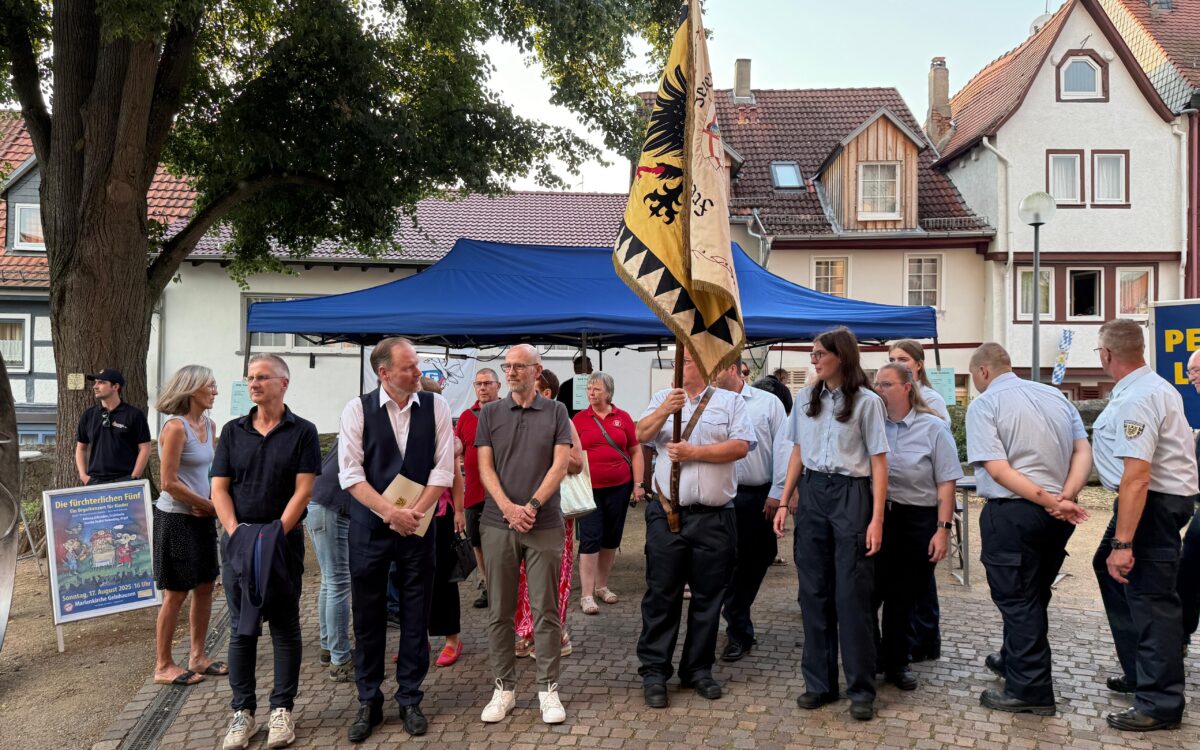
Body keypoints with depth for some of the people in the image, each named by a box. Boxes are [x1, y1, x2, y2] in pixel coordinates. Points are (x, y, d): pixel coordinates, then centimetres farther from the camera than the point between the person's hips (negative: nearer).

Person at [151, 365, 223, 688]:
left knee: (206, 586, 13)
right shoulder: (176, 426, -16)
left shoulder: (209, 425, 8)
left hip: (203, 518, 8)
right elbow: (169, 483, -19)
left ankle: (197, 657, 26)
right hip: (176, 518, -8)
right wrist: (207, 504, -11)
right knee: (176, 593, 1)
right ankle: (163, 666, 15)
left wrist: (209, 505, -2)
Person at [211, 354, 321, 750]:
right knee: (241, 627, 8)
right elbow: (219, 488, 3)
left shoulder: (302, 432, -2)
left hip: (283, 540, -3)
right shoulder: (233, 431, 8)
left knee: (285, 626, 5)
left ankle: (282, 709, 15)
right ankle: (242, 711, 18)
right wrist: (236, 533, -9)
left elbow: (302, 490, -8)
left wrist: (276, 535, -15)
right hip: (237, 540, 3)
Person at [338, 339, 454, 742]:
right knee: (368, 617, 7)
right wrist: (391, 512, -16)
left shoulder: (436, 406, -1)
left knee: (416, 616, 7)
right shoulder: (357, 409, -4)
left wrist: (414, 513, -12)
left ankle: (410, 700, 23)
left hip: (418, 526, 1)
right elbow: (350, 473, -8)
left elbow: (443, 469, -3)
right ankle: (368, 702, 23)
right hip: (369, 526, -1)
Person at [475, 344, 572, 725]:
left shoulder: (556, 412, 4)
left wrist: (532, 505, -14)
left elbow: (560, 465, -3)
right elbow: (485, 467, 1)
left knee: (546, 610, 3)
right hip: (497, 524, 2)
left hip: (544, 525, -1)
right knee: (499, 611, 7)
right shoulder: (490, 413, 7)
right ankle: (504, 687, 18)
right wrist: (509, 509, -13)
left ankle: (548, 688, 13)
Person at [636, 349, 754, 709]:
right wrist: (664, 411, -19)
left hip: (715, 517, 0)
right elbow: (641, 434, -2)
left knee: (708, 598, 9)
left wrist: (694, 452, -11)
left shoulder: (730, 401, 7)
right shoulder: (663, 398, 13)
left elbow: (741, 446, -5)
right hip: (667, 514, 0)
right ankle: (653, 671, 12)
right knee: (661, 595, 2)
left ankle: (698, 669, 22)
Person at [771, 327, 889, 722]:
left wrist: (877, 518, -11)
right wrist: (784, 502, 9)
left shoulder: (867, 402, -4)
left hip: (850, 495, -4)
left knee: (852, 595, -1)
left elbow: (879, 463, -5)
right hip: (811, 495, 5)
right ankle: (819, 682, 20)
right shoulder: (805, 398, 10)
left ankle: (861, 690, 11)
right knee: (813, 593, 8)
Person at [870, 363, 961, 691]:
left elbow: (946, 483, -3)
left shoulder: (933, 428, -2)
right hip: (872, 517, 1)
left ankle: (895, 663, 28)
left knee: (903, 598, 10)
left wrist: (943, 529, -8)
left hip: (916, 521, -1)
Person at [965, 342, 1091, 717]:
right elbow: (1083, 450, 1)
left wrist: (1049, 501, -20)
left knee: (1017, 599, 4)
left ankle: (1030, 690, 10)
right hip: (1057, 514, 7)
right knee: (1034, 595, 21)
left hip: (1012, 513, -7)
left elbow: (997, 468, -19)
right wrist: (1065, 497, -10)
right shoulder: (1055, 396, 11)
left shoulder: (984, 405, -8)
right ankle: (1015, 662, 39)